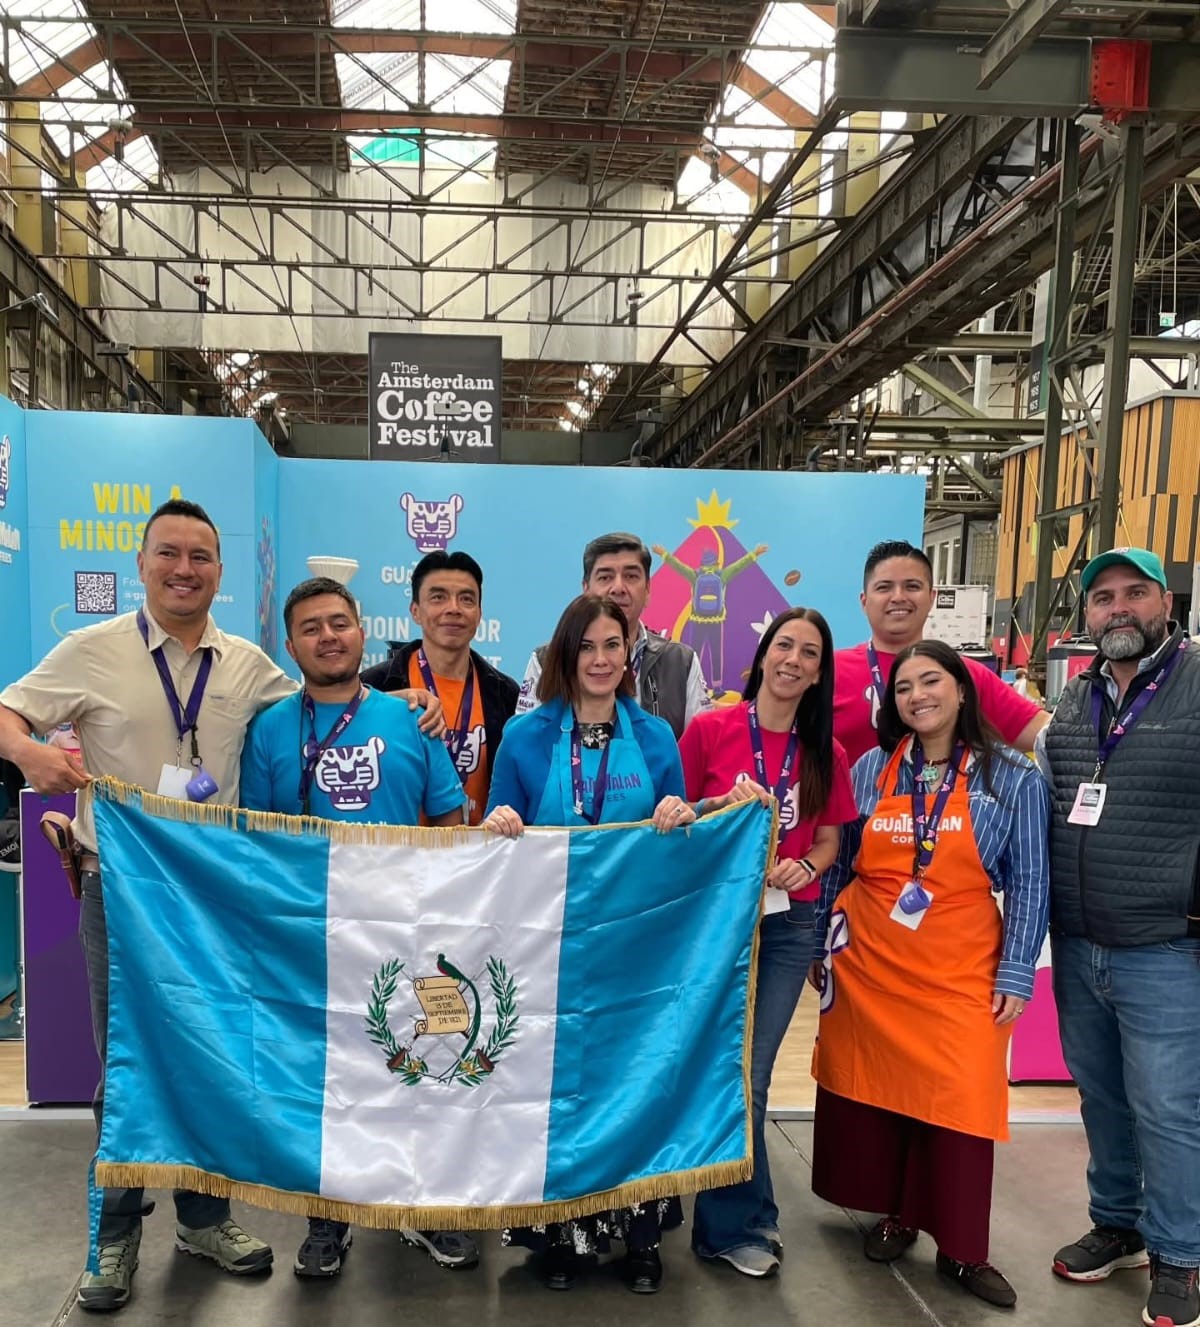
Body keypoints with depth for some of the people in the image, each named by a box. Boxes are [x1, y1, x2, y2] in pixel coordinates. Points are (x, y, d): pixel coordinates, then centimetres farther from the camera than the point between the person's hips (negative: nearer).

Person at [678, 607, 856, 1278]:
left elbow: (829, 842, 9)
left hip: (789, 924, 3)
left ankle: (725, 1220, 29)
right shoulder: (710, 730, -6)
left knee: (749, 1076, 10)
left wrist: (804, 866, -11)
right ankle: (744, 1223, 22)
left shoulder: (826, 753, 3)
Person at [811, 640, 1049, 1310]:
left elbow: (1029, 883, -1)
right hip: (867, 964, 3)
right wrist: (821, 944, 10)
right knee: (874, 1086, 11)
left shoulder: (1015, 777, -3)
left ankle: (961, 1248, 18)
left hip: (962, 971, -2)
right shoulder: (871, 768, 2)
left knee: (960, 1101, -1)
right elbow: (838, 864, 9)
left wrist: (1017, 974, -5)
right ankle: (895, 1214, 31)